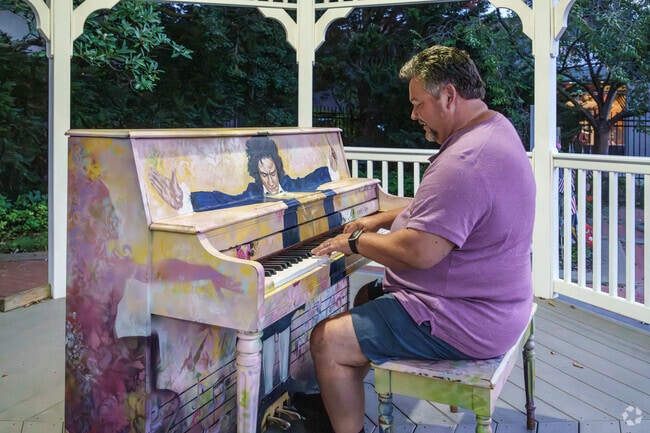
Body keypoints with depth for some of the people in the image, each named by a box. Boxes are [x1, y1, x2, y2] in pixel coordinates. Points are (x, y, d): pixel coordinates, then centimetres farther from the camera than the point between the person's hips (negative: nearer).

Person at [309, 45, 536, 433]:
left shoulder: (465, 161, -29)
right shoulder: (495, 129, 7)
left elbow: (418, 252, -31)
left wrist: (355, 242, -14)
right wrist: (381, 219, 12)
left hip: (464, 325, -11)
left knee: (327, 342, -9)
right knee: (365, 298, 26)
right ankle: (336, 401, 35)